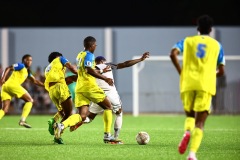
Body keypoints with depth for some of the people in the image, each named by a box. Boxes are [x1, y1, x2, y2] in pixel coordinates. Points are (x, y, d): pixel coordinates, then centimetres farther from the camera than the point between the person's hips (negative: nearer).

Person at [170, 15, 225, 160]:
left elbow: (173, 54, -7)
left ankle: (187, 132, -14)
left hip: (188, 84, 1)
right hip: (206, 86, -1)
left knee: (190, 115, 21)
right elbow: (221, 71, 9)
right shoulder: (217, 45, 12)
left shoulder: (188, 41, 12)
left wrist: (180, 71, 3)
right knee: (200, 123, -1)